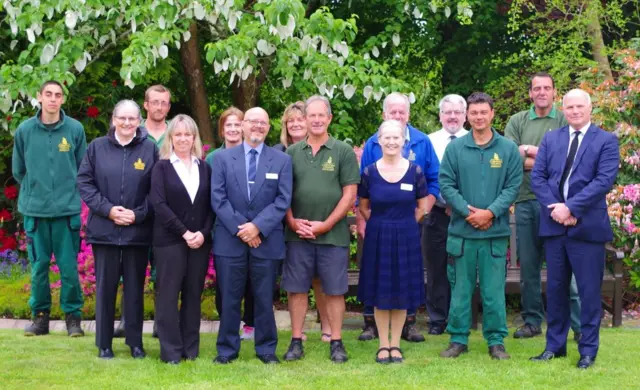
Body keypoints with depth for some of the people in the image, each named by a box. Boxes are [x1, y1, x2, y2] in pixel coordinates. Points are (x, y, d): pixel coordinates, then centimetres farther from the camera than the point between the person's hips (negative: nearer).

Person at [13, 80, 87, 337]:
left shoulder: (75, 129, -1)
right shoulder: (25, 130, 1)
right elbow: (18, 170, 11)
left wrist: (71, 192, 7)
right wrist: (35, 190, 12)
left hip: (68, 210, -1)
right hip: (34, 210, 1)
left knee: (69, 267, 0)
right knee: (38, 266, 6)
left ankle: (73, 316, 13)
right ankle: (40, 316, 18)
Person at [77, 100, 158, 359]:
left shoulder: (150, 149, 0)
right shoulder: (97, 147, 3)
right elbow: (84, 182, 1)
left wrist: (138, 214, -12)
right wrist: (107, 209, -10)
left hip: (138, 230, 0)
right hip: (104, 230, 0)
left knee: (135, 287, 7)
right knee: (105, 286, 6)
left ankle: (135, 342, 18)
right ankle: (104, 343, 15)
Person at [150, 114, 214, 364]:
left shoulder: (205, 168, 11)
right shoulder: (162, 167, 2)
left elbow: (211, 205, 7)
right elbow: (158, 204, -8)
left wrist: (203, 233, -9)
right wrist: (184, 233, -14)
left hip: (200, 240, 3)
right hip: (169, 240, -3)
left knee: (193, 294, 6)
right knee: (169, 295, -2)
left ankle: (191, 348, 12)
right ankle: (171, 351, 2)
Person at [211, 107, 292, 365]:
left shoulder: (281, 160, 6)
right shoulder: (222, 158, 6)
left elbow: (283, 201, -2)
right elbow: (218, 199, -1)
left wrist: (258, 226, -14)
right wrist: (240, 229, -12)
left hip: (267, 240, 0)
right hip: (230, 239, 0)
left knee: (264, 298, 7)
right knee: (229, 298, 5)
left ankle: (266, 349, 17)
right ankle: (227, 349, 14)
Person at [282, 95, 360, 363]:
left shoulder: (343, 152, 1)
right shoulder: (292, 152, 7)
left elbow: (350, 195, -3)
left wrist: (325, 225, -9)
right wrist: (292, 221, -6)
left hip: (333, 234, -2)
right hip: (297, 234, 2)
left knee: (334, 291, 4)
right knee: (296, 289, 5)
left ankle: (336, 343, 13)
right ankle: (296, 342, 15)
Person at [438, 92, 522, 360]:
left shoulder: (508, 149, 3)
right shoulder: (455, 148, 3)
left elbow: (513, 186, -1)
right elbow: (446, 184, -1)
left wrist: (491, 212, -13)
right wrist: (468, 211, -11)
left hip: (495, 231, 0)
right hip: (462, 230, 1)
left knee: (494, 289, 4)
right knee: (461, 287, 7)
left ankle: (496, 340, 13)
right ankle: (458, 339, 16)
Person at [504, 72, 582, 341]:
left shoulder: (565, 121, 2)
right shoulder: (517, 122, 10)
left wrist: (531, 152, -8)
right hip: (525, 201, 3)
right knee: (528, 267, 10)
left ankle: (579, 324, 2)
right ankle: (532, 321, 21)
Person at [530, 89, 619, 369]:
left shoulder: (606, 141, 0)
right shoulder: (550, 139, 11)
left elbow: (604, 180, -12)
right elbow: (537, 177, 4)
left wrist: (571, 207, -18)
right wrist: (554, 207, -11)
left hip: (587, 227, -3)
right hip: (554, 224, 4)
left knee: (589, 291, 2)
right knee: (555, 288, 11)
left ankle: (588, 350, 12)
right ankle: (555, 345, 21)